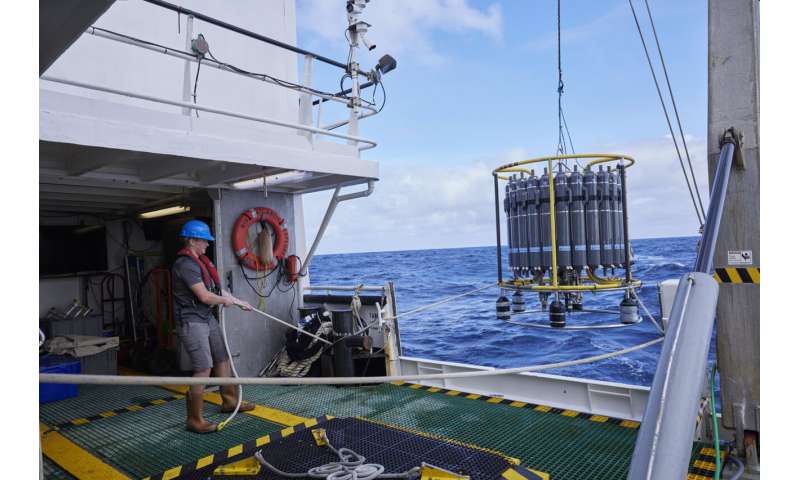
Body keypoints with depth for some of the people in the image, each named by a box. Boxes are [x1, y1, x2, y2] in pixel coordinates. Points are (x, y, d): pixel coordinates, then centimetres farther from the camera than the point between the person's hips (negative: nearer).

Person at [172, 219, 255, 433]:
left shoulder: (200, 261, 13)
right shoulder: (185, 264, -19)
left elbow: (217, 288, 19)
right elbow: (205, 296, -22)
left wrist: (239, 302, 22)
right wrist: (226, 300, -4)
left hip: (207, 318, 10)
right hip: (192, 322, -10)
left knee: (222, 358, 17)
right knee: (204, 369, -10)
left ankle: (230, 401, 32)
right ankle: (194, 420, 1)